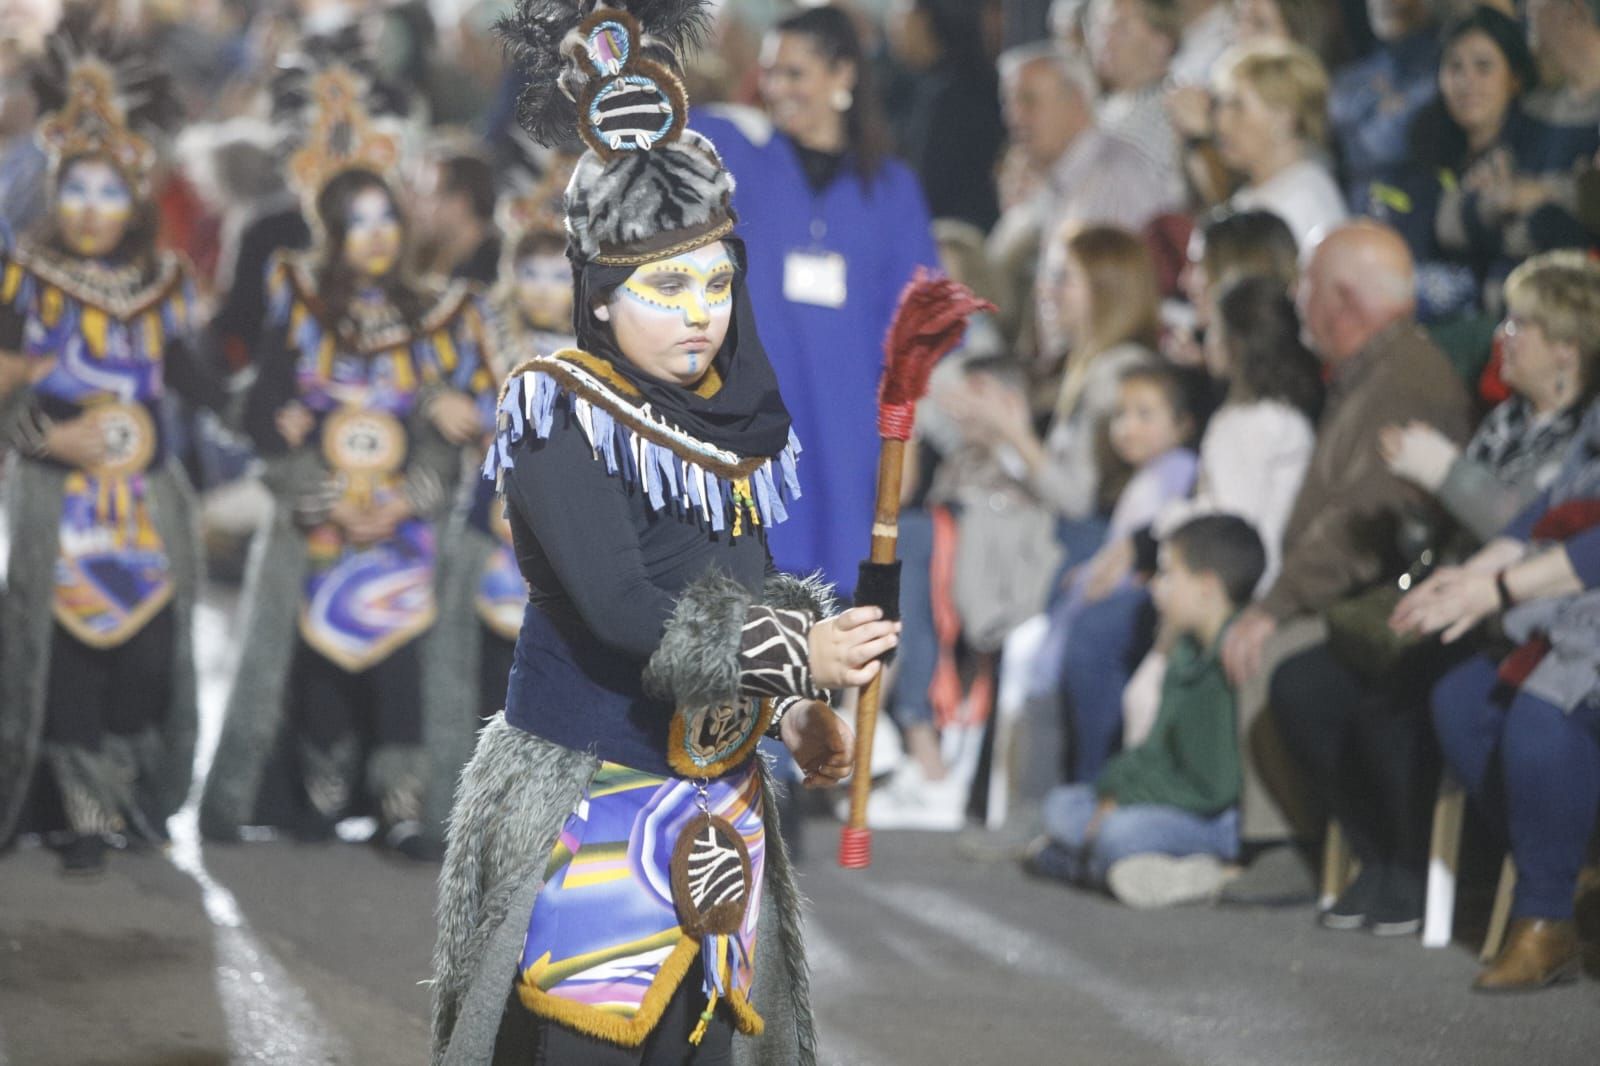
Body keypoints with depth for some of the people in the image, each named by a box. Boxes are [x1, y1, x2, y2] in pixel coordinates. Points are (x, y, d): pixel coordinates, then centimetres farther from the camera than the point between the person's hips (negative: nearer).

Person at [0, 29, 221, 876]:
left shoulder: (165, 286, 7)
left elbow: (193, 385, 9)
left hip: (147, 507, 2)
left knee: (147, 659, -1)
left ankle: (137, 800, 14)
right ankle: (87, 814, 2)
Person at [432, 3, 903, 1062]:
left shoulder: (728, 414, 8)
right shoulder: (559, 416, -12)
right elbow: (619, 613, -22)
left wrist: (793, 714, 2)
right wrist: (798, 658, -20)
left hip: (713, 809, 7)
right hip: (586, 807, -7)